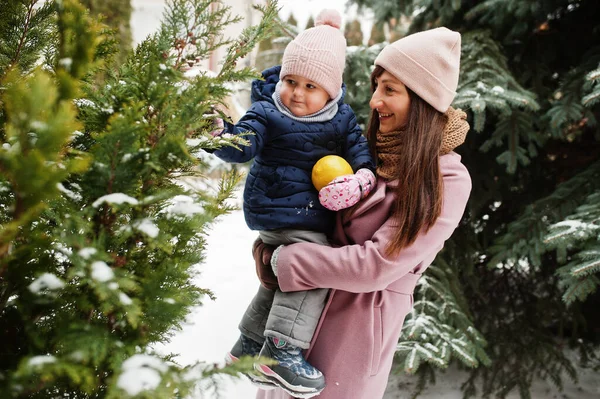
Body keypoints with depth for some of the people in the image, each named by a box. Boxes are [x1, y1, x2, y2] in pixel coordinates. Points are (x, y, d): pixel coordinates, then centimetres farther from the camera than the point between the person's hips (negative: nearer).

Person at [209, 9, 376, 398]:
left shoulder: (341, 117, 3)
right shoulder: (267, 114, -11)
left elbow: (359, 146, 1)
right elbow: (241, 145, -22)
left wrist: (362, 179, -19)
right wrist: (219, 131, -44)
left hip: (313, 215, 8)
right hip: (280, 210, -8)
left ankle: (250, 344, 37)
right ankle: (282, 351, -13)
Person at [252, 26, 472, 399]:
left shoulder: (447, 180, -18)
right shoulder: (371, 149, 1)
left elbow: (375, 265, -22)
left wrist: (280, 261, -18)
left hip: (358, 323, -6)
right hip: (310, 300, 6)